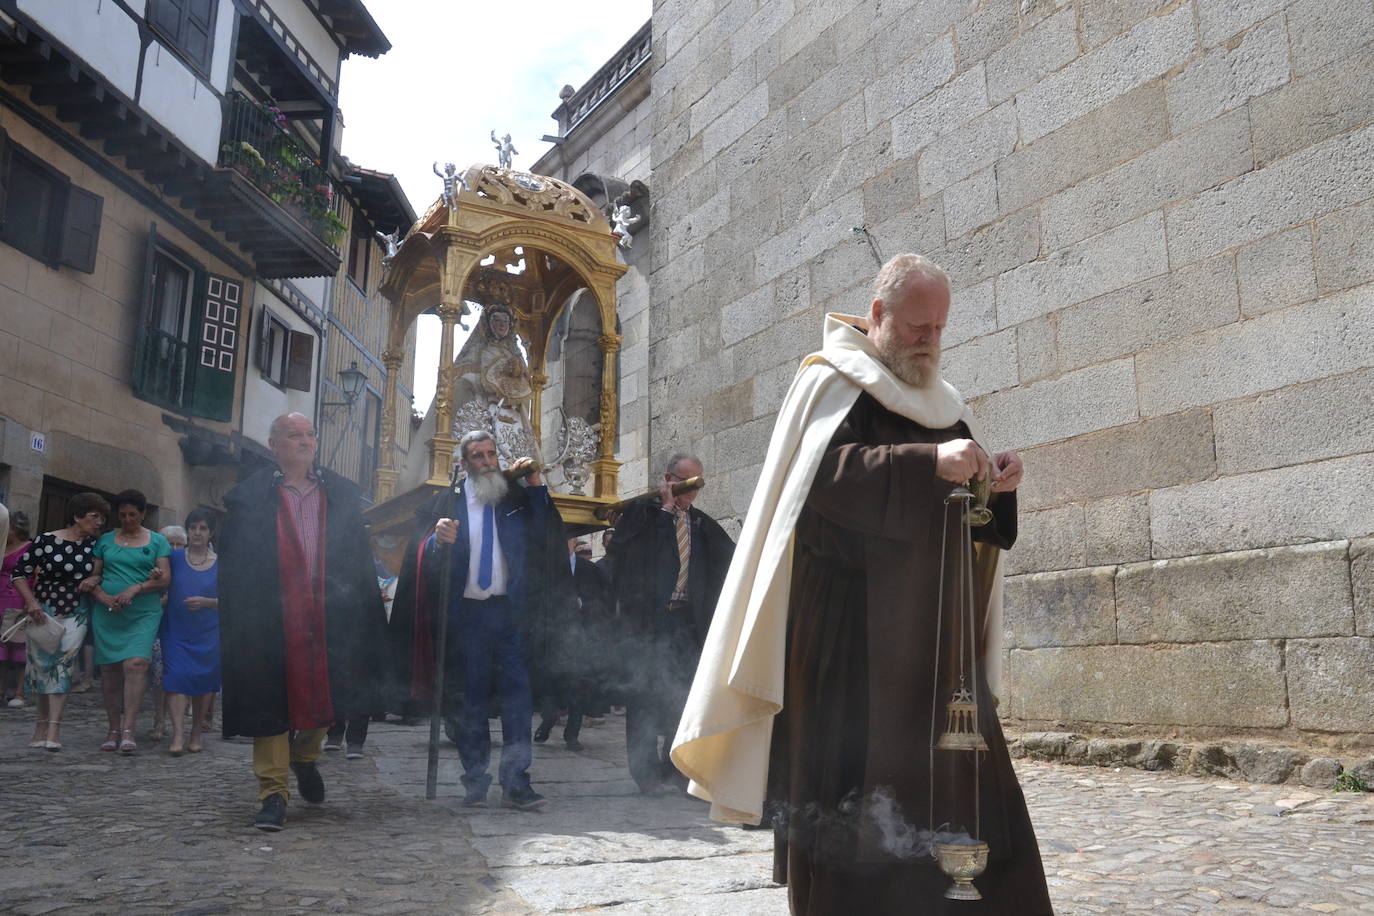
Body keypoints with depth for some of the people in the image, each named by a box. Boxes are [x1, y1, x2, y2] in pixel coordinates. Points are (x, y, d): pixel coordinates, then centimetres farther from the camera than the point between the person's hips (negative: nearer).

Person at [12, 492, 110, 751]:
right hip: (43, 611, -1)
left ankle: (53, 728, -12)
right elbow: (19, 573, -7)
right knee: (42, 663, 5)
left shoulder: (95, 544, -3)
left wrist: (94, 579, -12)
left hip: (76, 614, 1)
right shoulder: (46, 541, -11)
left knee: (63, 665, -9)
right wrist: (31, 602, -17)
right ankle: (42, 724, 18)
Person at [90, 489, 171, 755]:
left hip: (143, 613, -2)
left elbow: (164, 579, 1)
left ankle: (128, 731, -17)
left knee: (136, 664, -17)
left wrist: (135, 588, -14)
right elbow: (93, 576, 11)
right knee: (109, 671, 3)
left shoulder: (157, 541, 8)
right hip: (107, 614, 2)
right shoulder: (105, 540, 13)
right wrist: (102, 596, -8)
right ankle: (114, 730, 14)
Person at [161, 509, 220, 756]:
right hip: (176, 631, 0)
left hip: (208, 634, 0)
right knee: (176, 678, -12)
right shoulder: (175, 558, 4)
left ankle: (196, 735, 16)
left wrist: (207, 602, -14)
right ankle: (178, 735, -15)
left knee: (203, 683, 5)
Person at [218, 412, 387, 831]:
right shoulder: (250, 495, 3)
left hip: (328, 619, 3)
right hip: (272, 620, -2)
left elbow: (360, 559, 10)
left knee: (325, 696, 8)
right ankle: (273, 793, 11)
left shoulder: (341, 494, 11)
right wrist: (240, 620, -6)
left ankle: (304, 755, 38)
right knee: (272, 702, 1)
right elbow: (233, 563, 1)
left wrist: (365, 618, 3)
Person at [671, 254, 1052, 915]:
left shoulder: (938, 400, 19)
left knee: (958, 780, 5)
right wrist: (927, 462, -27)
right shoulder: (830, 382, -1)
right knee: (850, 793, -5)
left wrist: (995, 484, -4)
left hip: (931, 630, 7)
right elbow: (824, 473, -19)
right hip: (847, 628, -6)